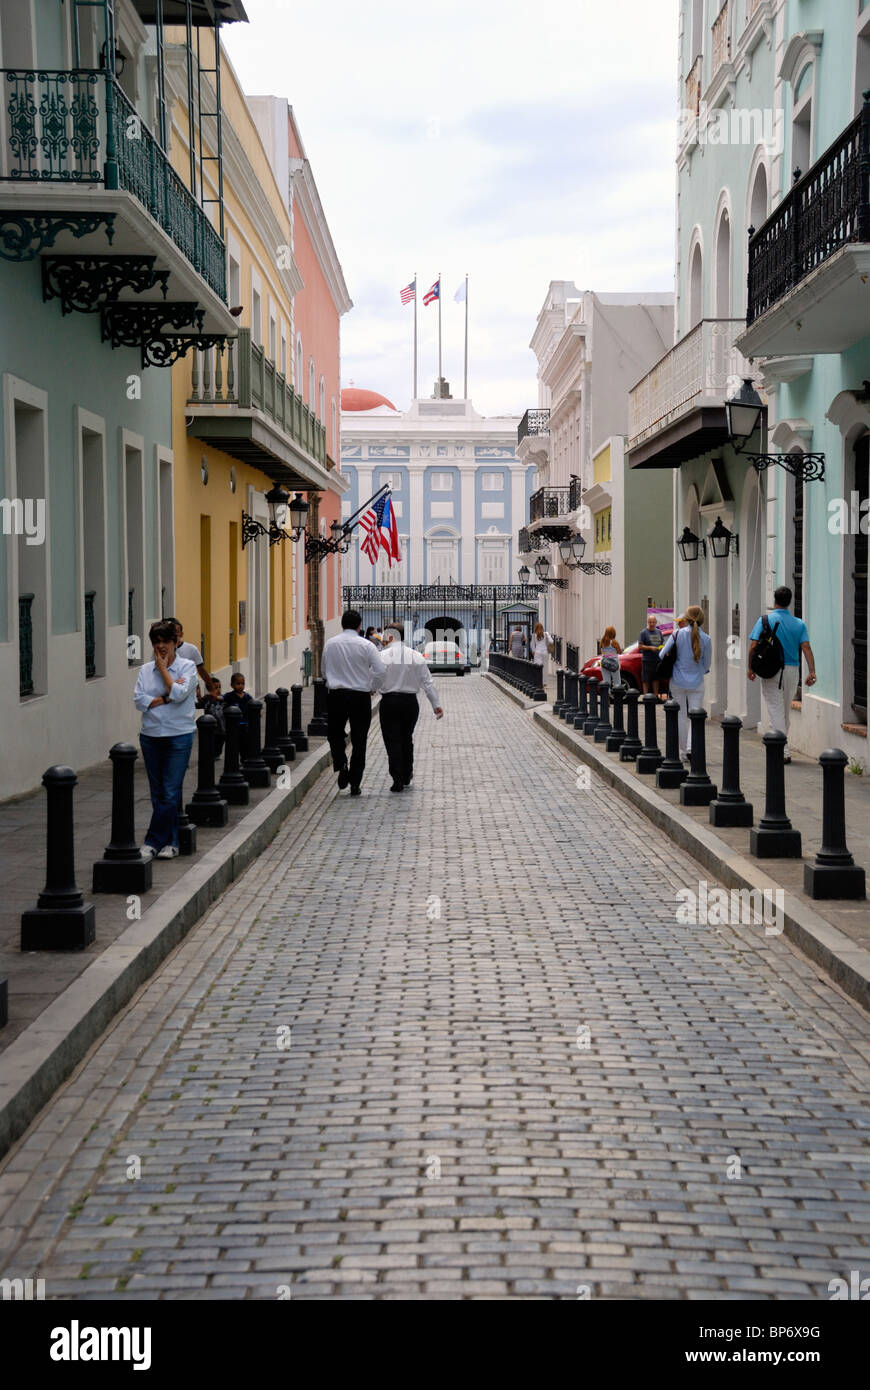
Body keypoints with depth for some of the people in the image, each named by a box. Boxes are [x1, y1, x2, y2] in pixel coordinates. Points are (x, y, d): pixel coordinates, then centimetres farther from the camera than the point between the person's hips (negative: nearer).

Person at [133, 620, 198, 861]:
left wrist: (163, 667, -8)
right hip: (151, 736, 4)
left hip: (179, 736, -4)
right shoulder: (145, 670, 7)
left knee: (170, 793, -8)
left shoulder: (187, 667, -1)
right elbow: (139, 700, -3)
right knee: (158, 793, 8)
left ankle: (154, 841, -3)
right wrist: (166, 698, -13)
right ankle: (170, 842, 16)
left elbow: (179, 693, -17)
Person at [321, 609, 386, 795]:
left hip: (335, 695, 1)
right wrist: (373, 687, 6)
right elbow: (381, 670, -11)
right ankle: (355, 784, 8)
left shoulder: (330, 644, 2)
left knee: (335, 734, 19)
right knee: (358, 740, 7)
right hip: (360, 696, -1)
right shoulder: (365, 645, -7)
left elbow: (323, 671, 12)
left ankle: (341, 765, -6)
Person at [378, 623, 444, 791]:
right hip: (410, 702, 4)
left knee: (392, 741, -1)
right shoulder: (416, 656, 4)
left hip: (389, 703, -4)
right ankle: (406, 777, 28)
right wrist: (436, 704, 8)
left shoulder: (383, 656, -7)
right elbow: (428, 682, 5)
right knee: (406, 739, 18)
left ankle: (397, 779, -8)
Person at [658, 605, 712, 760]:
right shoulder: (706, 639, -6)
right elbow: (706, 665, 3)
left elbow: (662, 656, -4)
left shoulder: (677, 634, -10)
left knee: (681, 716, 11)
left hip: (677, 682, 0)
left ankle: (683, 751, 15)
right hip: (696, 683, 0)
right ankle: (691, 747, -13)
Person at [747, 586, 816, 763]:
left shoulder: (765, 621, -3)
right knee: (785, 711, 17)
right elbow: (806, 647, -7)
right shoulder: (799, 624, 4)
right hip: (792, 670, 3)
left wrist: (750, 668, 0)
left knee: (775, 710, -3)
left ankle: (783, 751, -11)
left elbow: (753, 645, -10)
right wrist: (811, 671, -12)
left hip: (771, 671, -3)